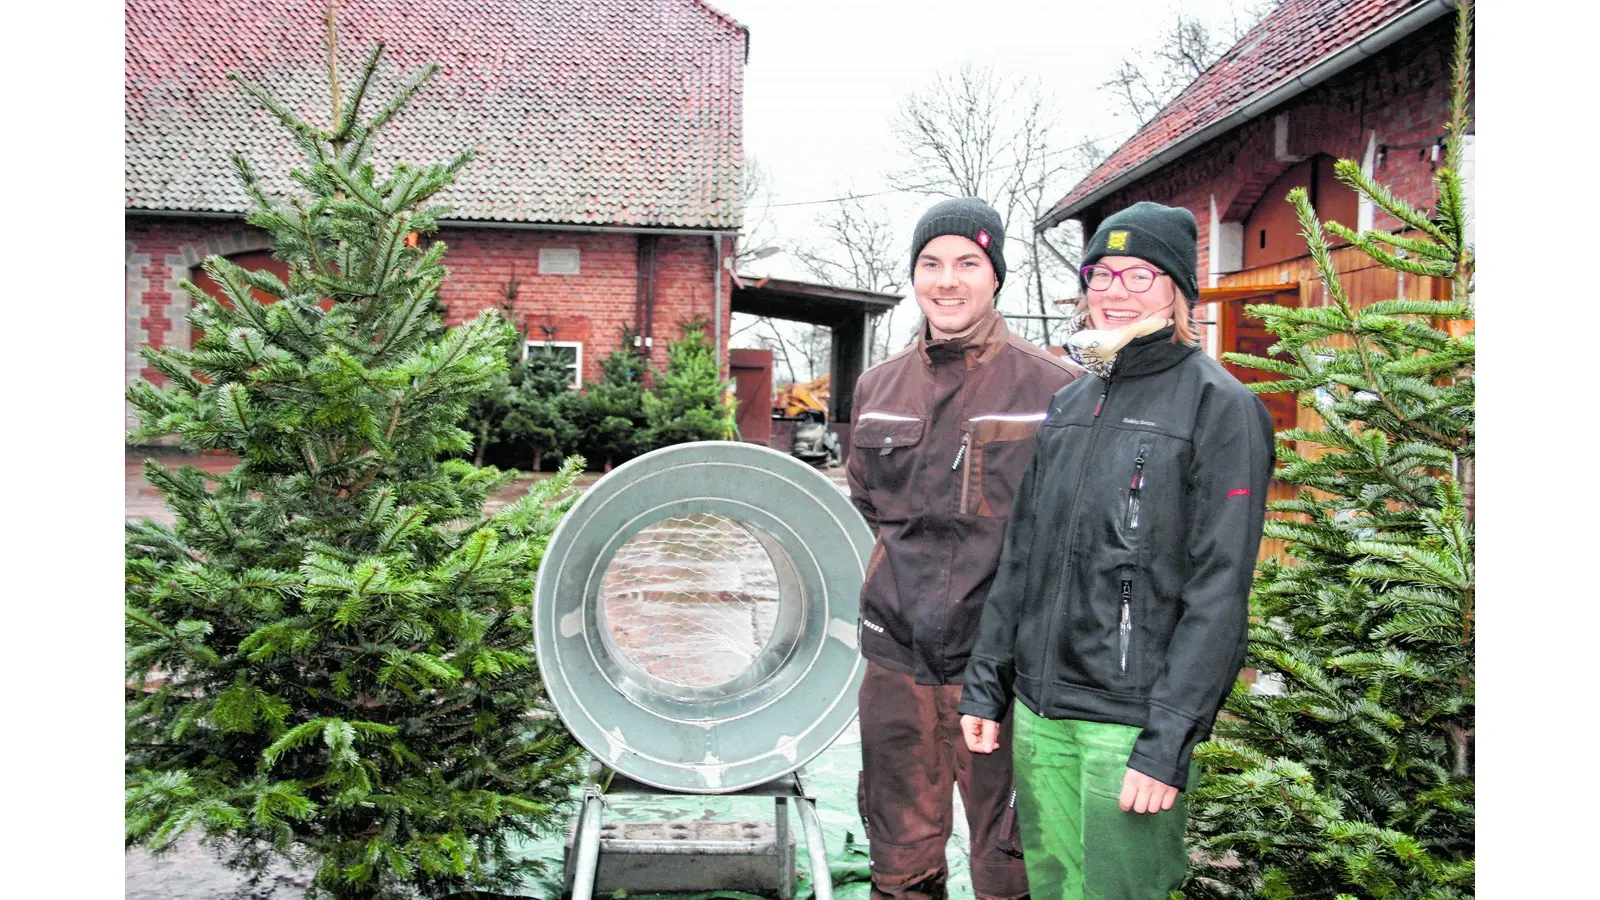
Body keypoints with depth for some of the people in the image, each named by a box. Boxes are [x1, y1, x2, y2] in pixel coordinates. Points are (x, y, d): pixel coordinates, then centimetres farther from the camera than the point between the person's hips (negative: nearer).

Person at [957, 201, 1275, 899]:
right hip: (1038, 710, 6)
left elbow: (1219, 592, -12)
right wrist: (985, 685, 12)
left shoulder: (1221, 407, -7)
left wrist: (1168, 744, -17)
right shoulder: (1069, 404, 13)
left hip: (1132, 720, -6)